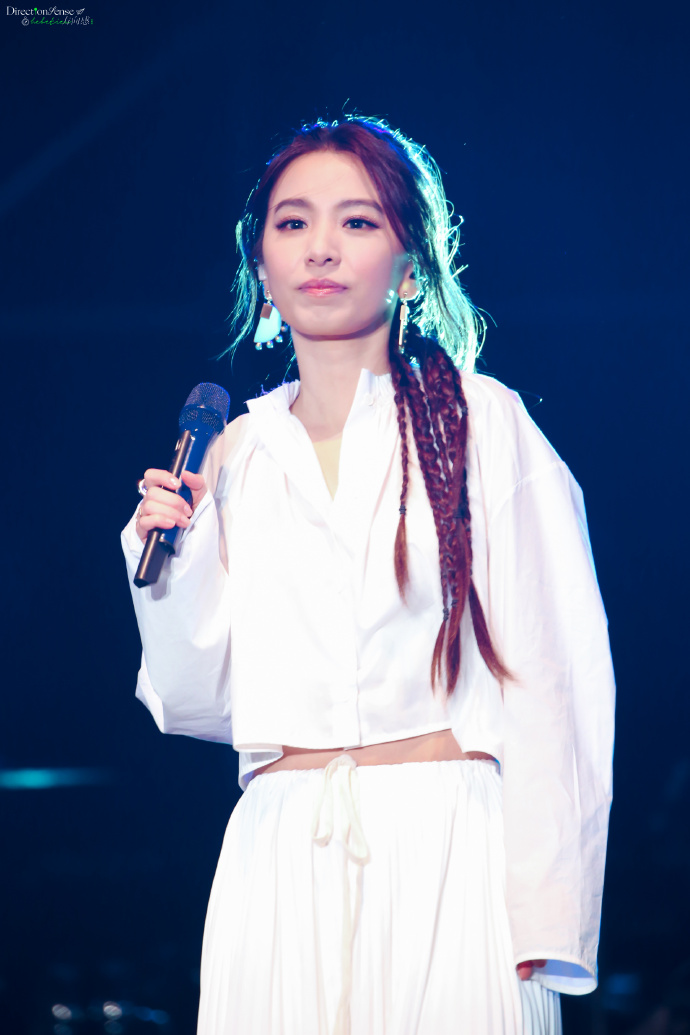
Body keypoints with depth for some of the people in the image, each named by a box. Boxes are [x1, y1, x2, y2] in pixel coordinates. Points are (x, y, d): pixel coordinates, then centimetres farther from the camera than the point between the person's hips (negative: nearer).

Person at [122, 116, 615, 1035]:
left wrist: (541, 920, -10)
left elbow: (554, 675, -4)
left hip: (446, 854, -3)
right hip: (280, 862, 3)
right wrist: (173, 561, -1)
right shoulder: (239, 454, 11)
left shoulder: (480, 423, -1)